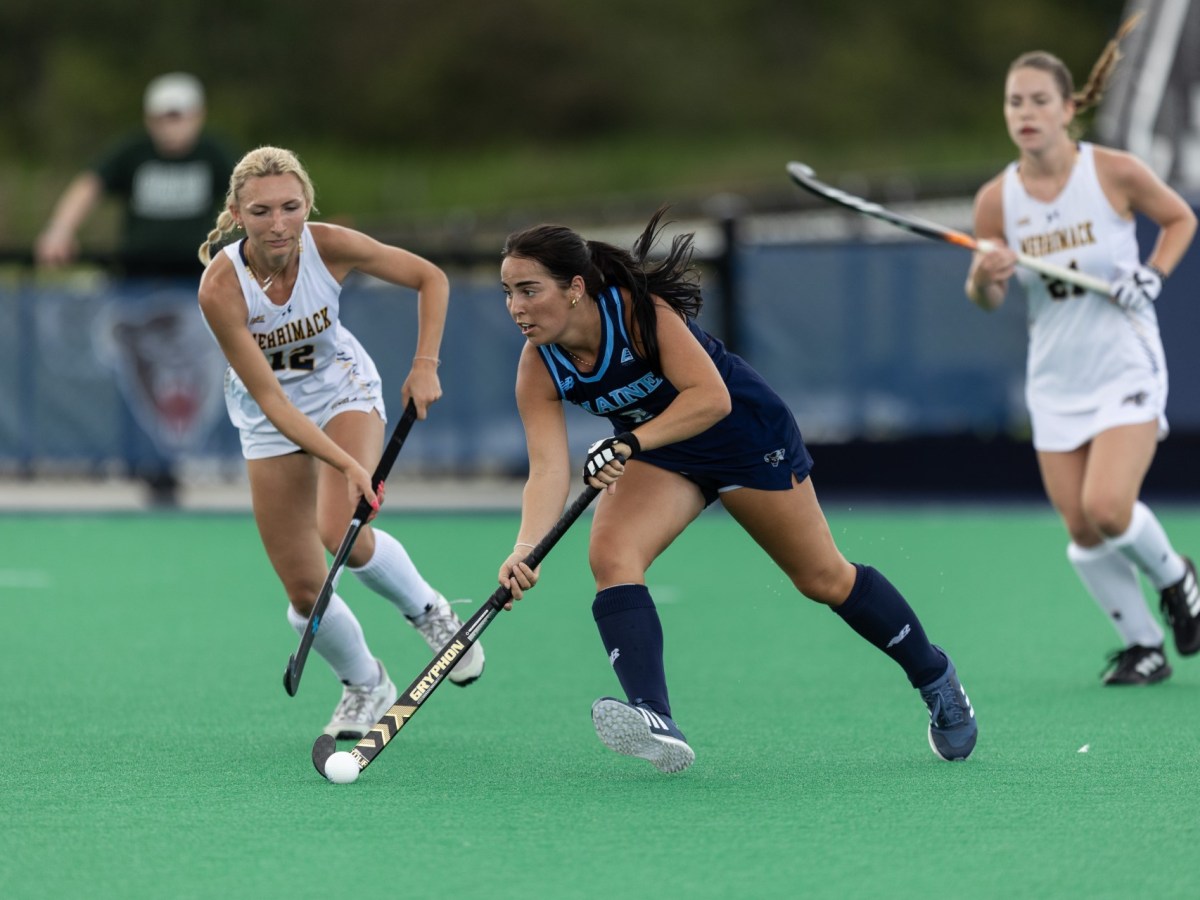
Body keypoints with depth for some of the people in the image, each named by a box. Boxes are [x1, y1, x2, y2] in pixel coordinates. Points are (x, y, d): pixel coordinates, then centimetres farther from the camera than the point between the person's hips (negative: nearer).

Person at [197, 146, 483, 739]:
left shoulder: (330, 246, -25)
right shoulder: (221, 288, -30)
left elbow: (430, 278, -8)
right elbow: (270, 399, -28)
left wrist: (425, 365, -19)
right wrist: (346, 465, -36)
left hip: (343, 389, 0)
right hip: (272, 418, 0)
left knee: (341, 533, -26)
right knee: (305, 592, -2)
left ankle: (427, 611, 4)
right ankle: (365, 686, 27)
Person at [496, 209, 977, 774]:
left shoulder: (640, 309, -33)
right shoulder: (539, 368, -19)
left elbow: (712, 397, -40)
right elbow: (548, 468, -27)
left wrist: (630, 443, -51)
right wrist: (525, 550, -43)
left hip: (746, 435, -4)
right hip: (658, 454, 4)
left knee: (824, 579, 8)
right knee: (609, 553, -23)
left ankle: (933, 675, 32)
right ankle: (656, 723, -33)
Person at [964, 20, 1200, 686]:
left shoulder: (1115, 173, -11)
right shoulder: (997, 199, -4)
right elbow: (985, 299, 5)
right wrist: (985, 278, -18)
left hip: (1126, 371, -3)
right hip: (1055, 386, 3)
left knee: (1106, 510, -21)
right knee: (1082, 533, -1)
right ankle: (1142, 646, 20)